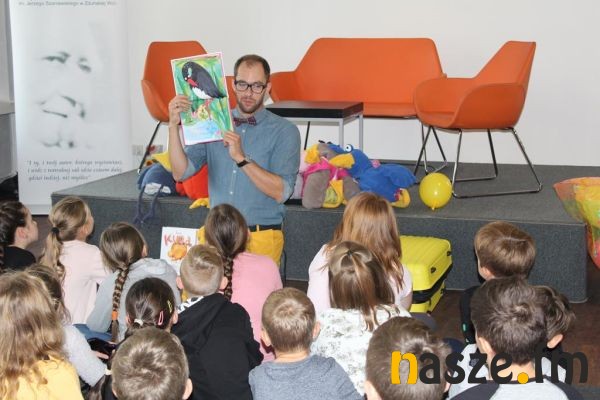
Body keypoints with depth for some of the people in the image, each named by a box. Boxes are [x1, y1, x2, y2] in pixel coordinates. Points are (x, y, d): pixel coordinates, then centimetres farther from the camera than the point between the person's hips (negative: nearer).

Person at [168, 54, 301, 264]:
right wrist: (174, 126, -11)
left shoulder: (284, 131, -2)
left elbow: (281, 192, -12)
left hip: (261, 238, -3)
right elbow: (181, 173, -1)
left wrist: (242, 158, -19)